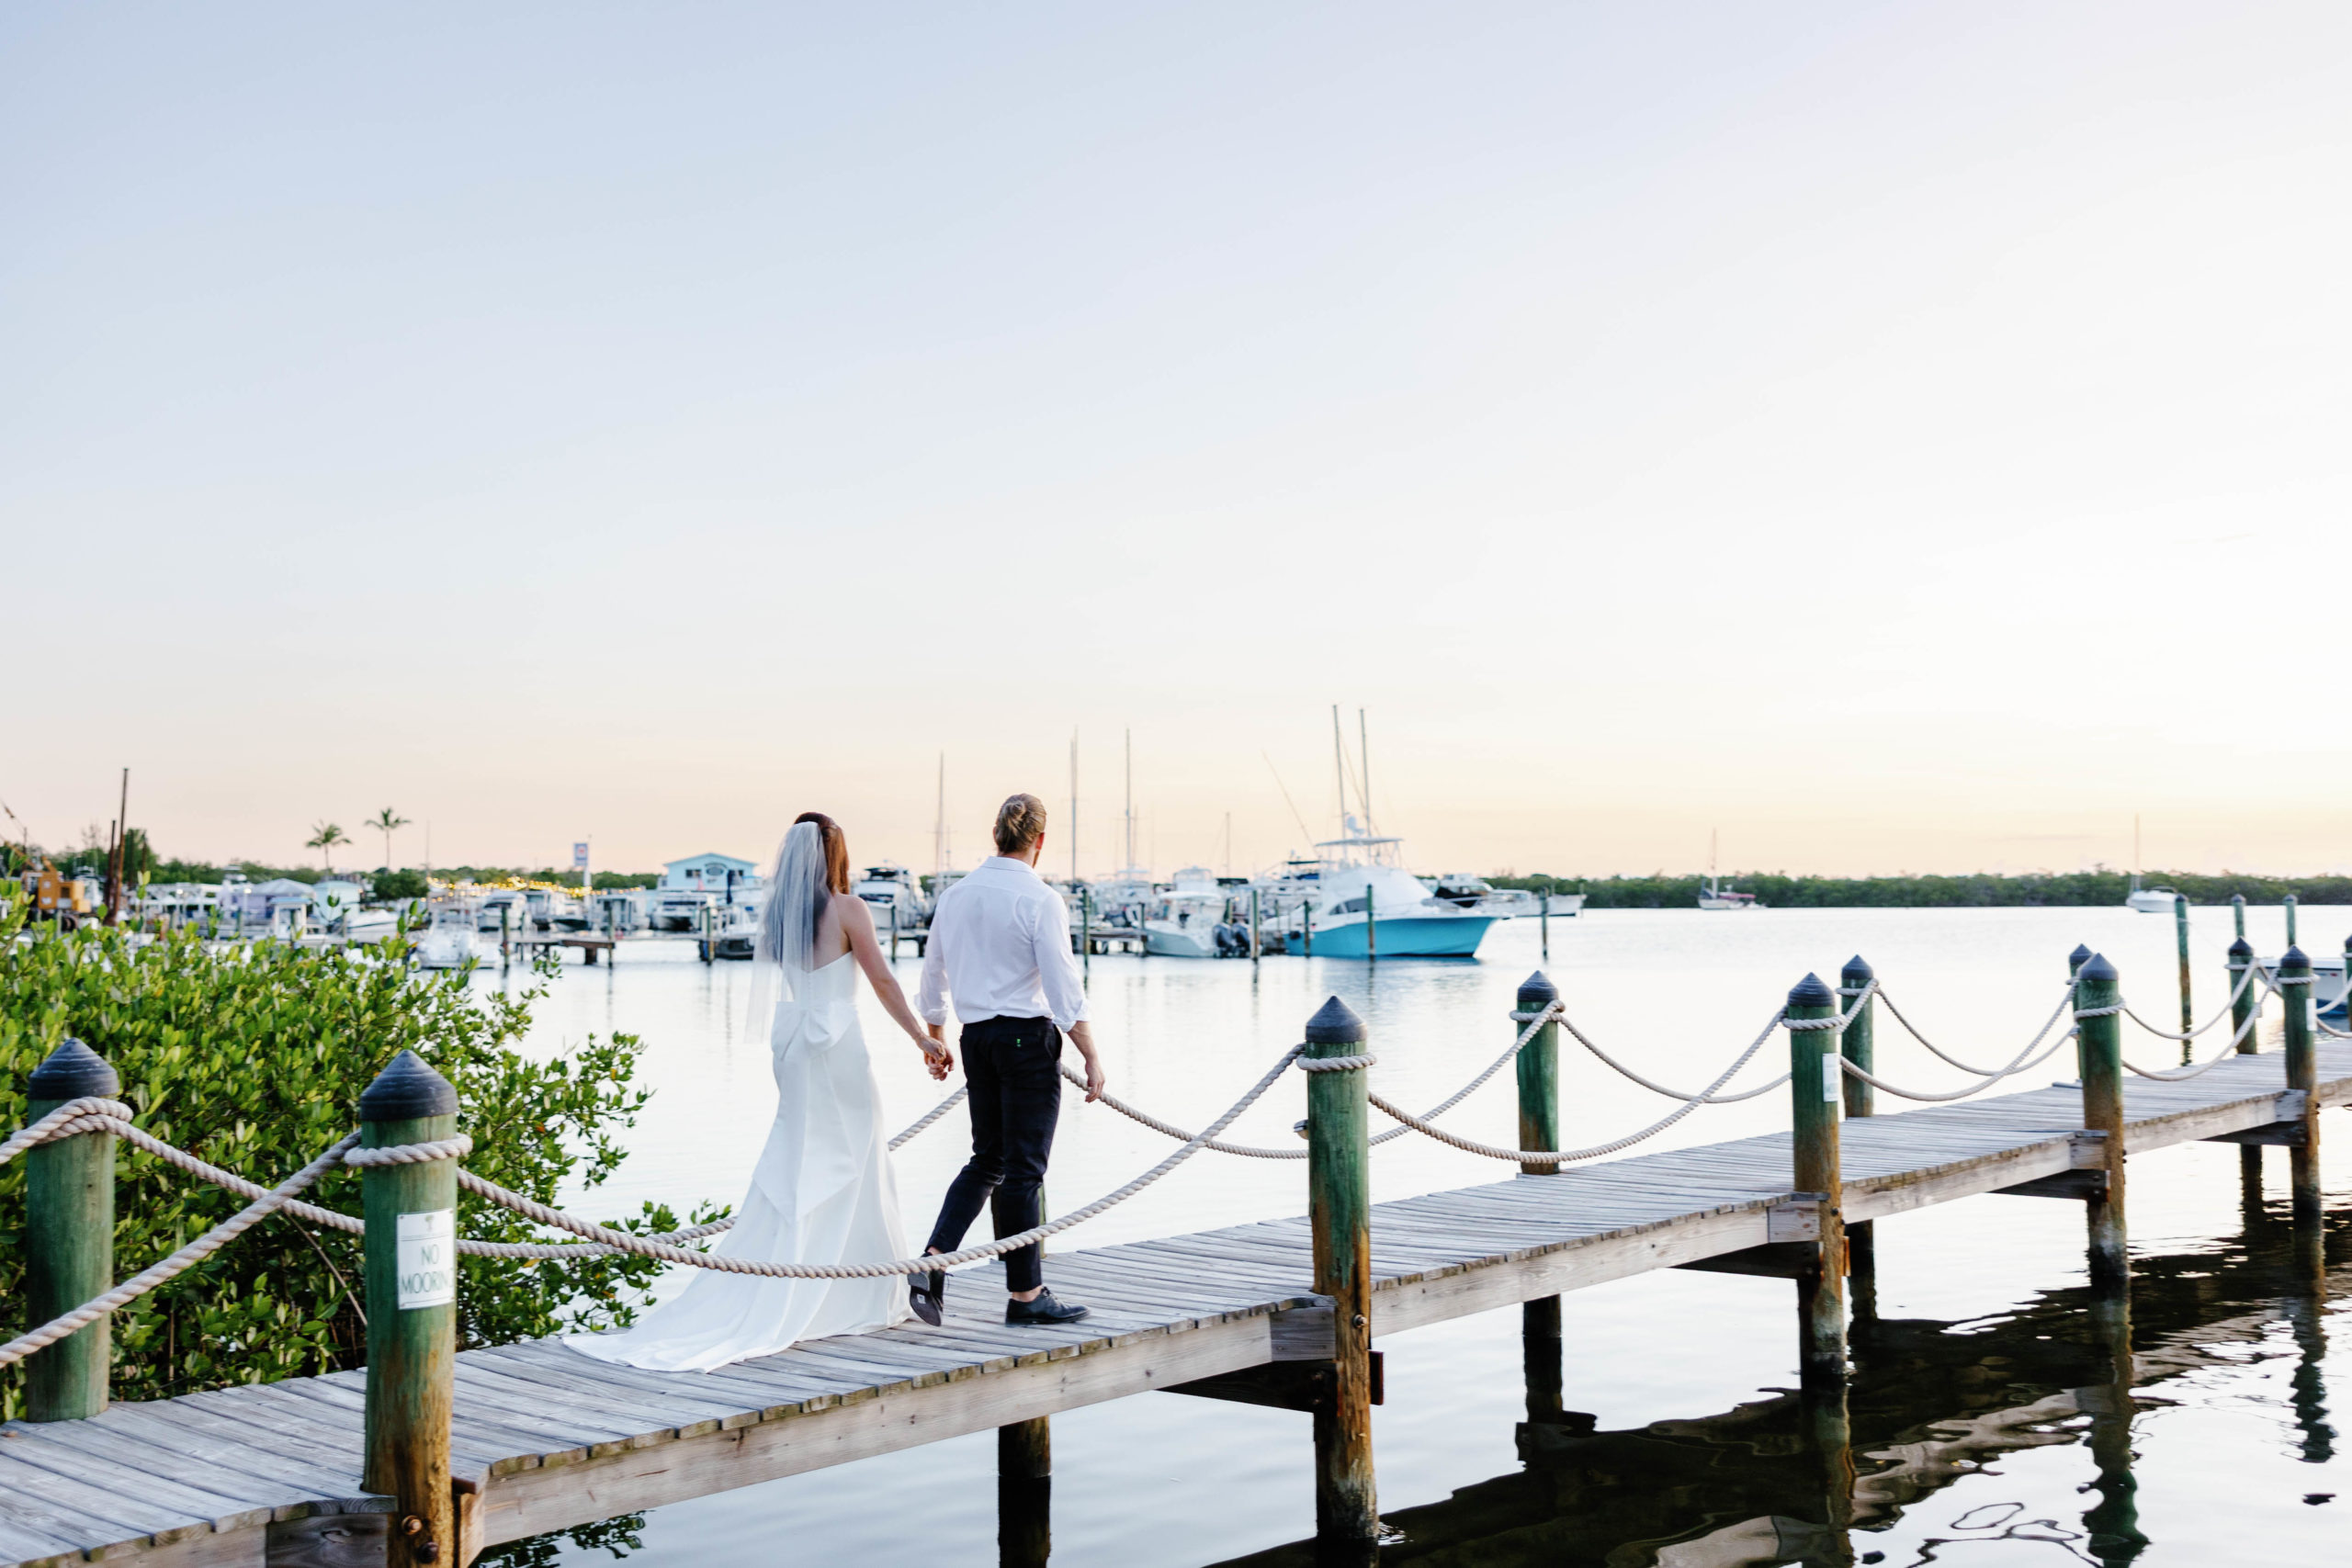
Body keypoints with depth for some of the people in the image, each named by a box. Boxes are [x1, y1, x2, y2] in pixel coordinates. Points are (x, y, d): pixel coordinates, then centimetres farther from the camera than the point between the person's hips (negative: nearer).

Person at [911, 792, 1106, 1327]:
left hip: (976, 1036, 6)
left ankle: (933, 1261, 1)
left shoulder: (954, 896, 7)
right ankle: (1026, 1293, 10)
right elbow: (1064, 988, -15)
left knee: (987, 1159, 16)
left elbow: (931, 977, 16)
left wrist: (935, 1039, 30)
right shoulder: (1040, 901, -12)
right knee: (1024, 1166, 2)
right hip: (1028, 1038, -6)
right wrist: (1092, 1058, -9)